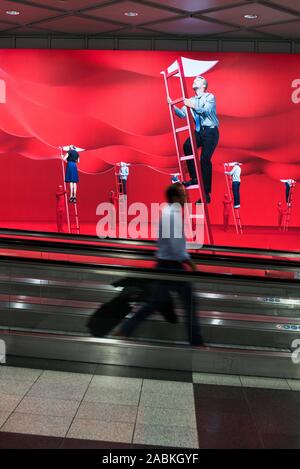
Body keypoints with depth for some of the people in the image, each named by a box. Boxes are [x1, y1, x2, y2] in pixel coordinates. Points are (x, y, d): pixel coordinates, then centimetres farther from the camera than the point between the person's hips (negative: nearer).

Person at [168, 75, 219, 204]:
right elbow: (182, 114, 3)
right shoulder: (191, 100, 14)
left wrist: (192, 105, -32)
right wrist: (173, 106, -10)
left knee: (205, 159, -13)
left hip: (210, 131, -5)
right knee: (187, 146, -24)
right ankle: (194, 178, -14)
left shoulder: (210, 97, -2)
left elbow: (206, 110, -21)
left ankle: (206, 193, -6)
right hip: (199, 131, 5)